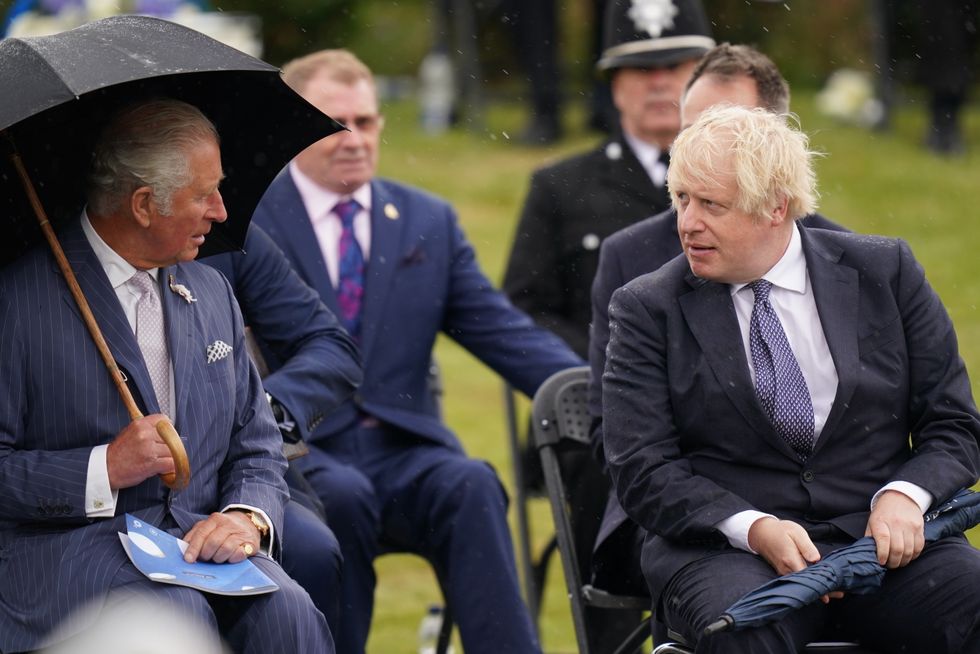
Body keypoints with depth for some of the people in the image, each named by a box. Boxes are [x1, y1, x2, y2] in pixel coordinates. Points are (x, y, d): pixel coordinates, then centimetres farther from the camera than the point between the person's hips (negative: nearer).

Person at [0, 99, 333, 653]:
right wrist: (106, 469, -16)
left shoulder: (212, 291, 18)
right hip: (69, 541, -5)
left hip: (203, 536, 5)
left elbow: (257, 444, 18)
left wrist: (249, 517, -4)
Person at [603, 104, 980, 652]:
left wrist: (906, 495, -11)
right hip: (724, 545, -1)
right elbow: (641, 468, -1)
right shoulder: (648, 309, 6)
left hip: (882, 539, 2)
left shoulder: (886, 272, 10)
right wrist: (753, 527, -18)